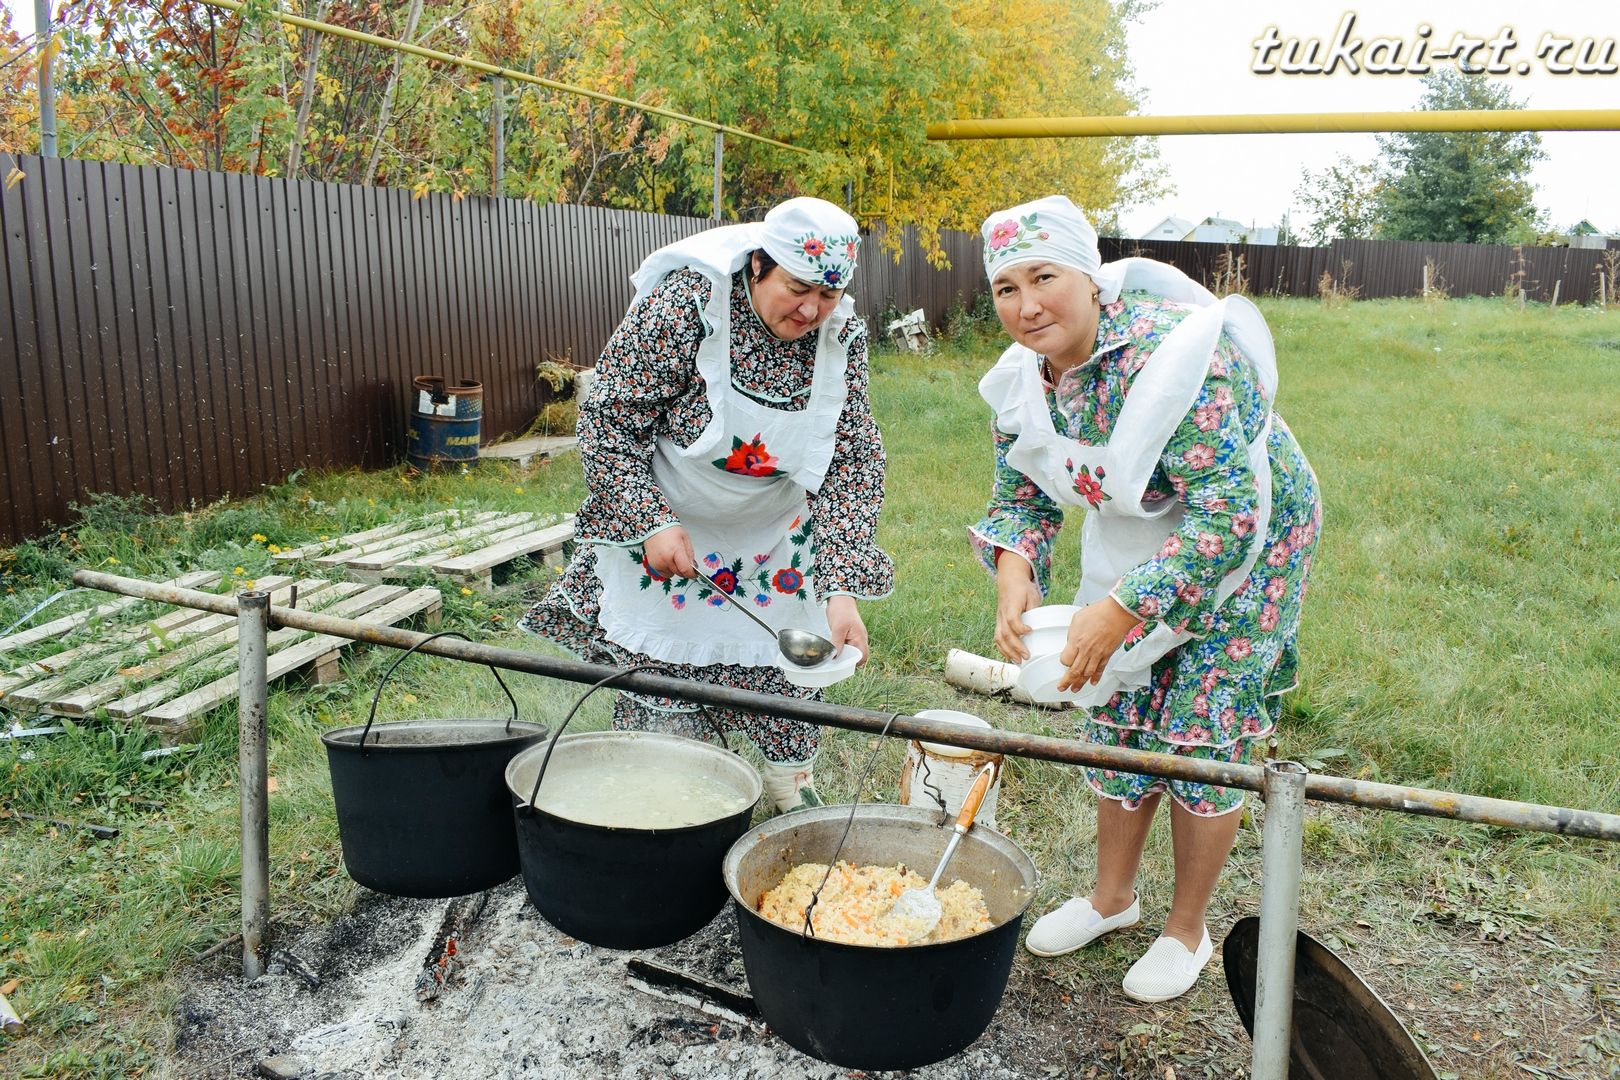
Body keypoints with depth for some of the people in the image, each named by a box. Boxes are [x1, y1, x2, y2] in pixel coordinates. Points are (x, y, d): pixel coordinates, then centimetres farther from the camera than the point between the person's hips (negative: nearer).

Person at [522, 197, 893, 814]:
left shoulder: (842, 336, -15)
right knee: (662, 672, 5)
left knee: (789, 666, 11)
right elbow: (608, 418, -20)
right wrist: (652, 524, -26)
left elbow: (854, 461, -15)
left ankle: (792, 785, 34)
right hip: (665, 522, -3)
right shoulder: (684, 304, -27)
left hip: (775, 532, 3)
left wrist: (842, 587, -24)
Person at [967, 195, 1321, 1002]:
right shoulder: (1022, 377, -11)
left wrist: (1121, 611, -41)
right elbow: (1020, 494, -2)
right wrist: (1013, 572, -24)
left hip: (1243, 540, -6)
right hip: (1134, 540, 7)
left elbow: (1228, 512, -38)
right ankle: (1112, 896, 32)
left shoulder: (1167, 356, -35)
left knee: (1201, 733, -2)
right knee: (1116, 715, 11)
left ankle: (1187, 932, 19)